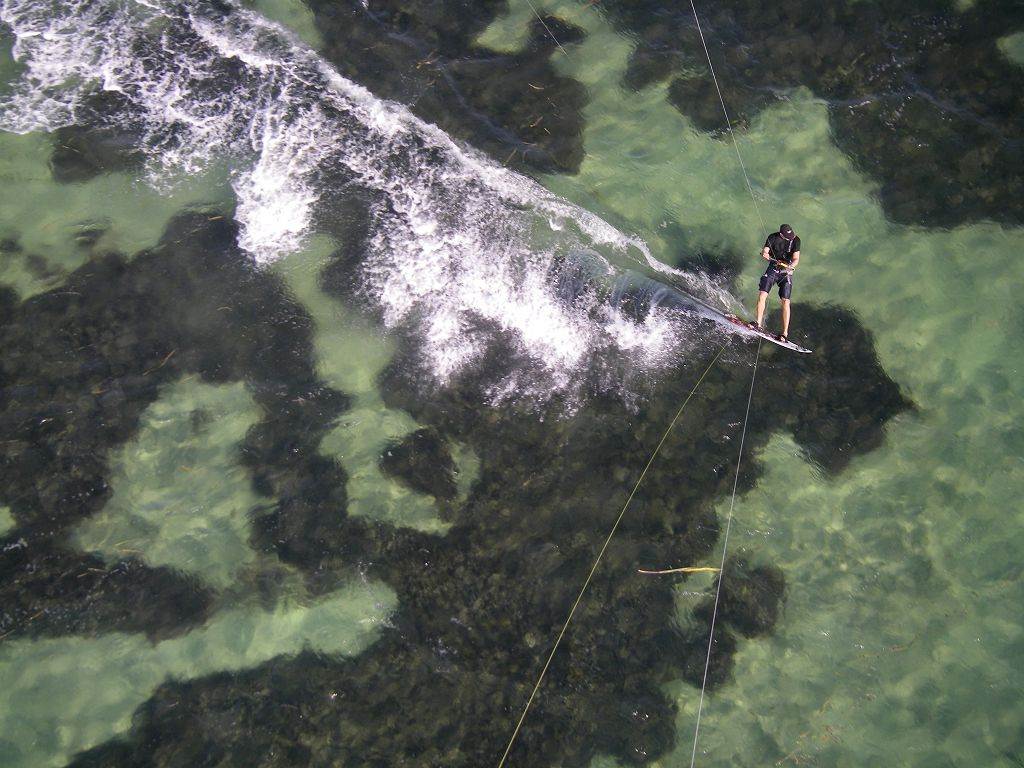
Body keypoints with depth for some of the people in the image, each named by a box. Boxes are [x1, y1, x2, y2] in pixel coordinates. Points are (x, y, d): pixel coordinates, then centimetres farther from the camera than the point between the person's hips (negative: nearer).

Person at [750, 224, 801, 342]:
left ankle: (785, 333, -8)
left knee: (785, 302, -9)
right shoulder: (773, 237, -7)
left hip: (786, 271, -2)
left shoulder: (796, 240, -11)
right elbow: (764, 251, -7)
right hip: (773, 268, 2)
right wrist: (765, 254, -31)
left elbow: (796, 259, -14)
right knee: (762, 295, -12)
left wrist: (790, 266, -35)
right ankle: (759, 324, 1)